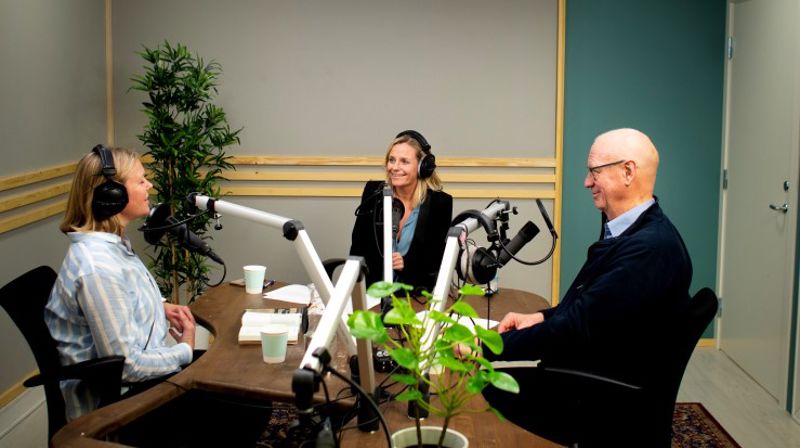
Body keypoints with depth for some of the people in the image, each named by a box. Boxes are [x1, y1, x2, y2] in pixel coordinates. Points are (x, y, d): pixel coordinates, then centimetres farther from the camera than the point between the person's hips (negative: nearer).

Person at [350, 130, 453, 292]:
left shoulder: (440, 203, -4)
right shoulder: (373, 192, 2)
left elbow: (439, 257, -3)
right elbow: (358, 246, 5)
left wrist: (407, 263, -21)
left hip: (416, 293, -2)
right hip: (372, 289, 2)